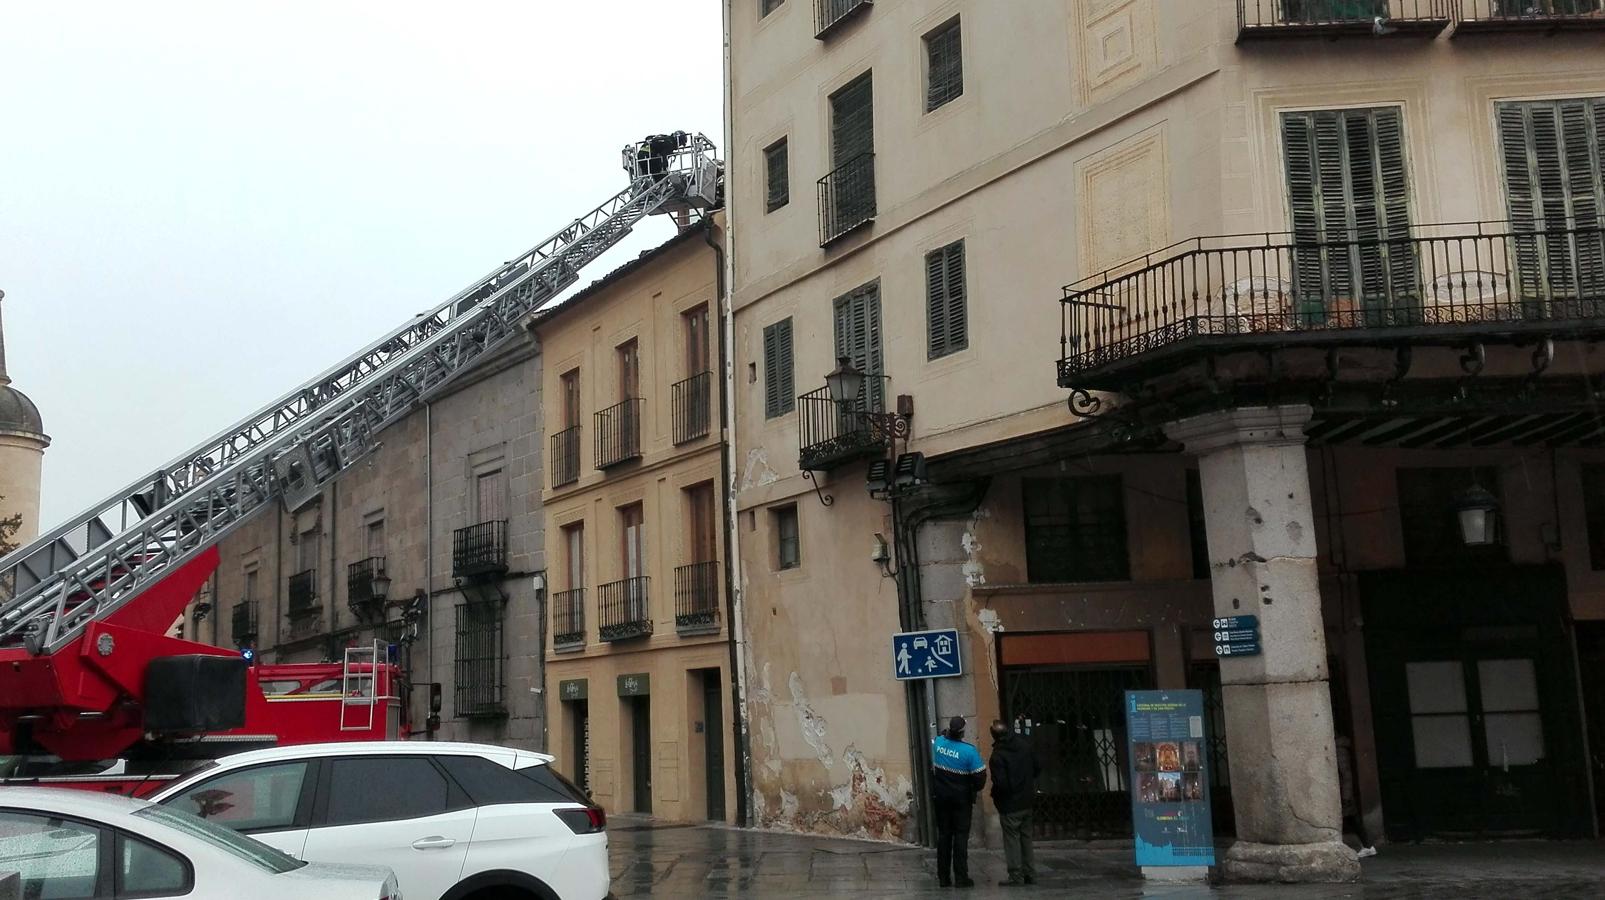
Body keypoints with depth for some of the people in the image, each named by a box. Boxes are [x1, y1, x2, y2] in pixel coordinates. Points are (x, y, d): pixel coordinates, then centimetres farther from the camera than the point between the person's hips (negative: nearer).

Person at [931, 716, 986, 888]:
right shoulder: (969, 751, -20)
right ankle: (961, 877, 1)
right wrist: (974, 790, 3)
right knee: (961, 836, 2)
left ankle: (943, 877, 14)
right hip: (962, 799, -4)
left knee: (943, 835, 10)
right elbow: (980, 777, -15)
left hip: (941, 798, 4)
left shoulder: (936, 743, -9)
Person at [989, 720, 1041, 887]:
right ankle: (1029, 874, 23)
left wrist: (994, 794, -3)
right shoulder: (1025, 746, 0)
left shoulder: (998, 755, -21)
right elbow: (1038, 768, 7)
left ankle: (1016, 876, 6)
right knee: (1026, 837, 17)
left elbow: (1000, 784, -23)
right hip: (1027, 801, 7)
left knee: (1012, 839, 3)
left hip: (1010, 805, -7)